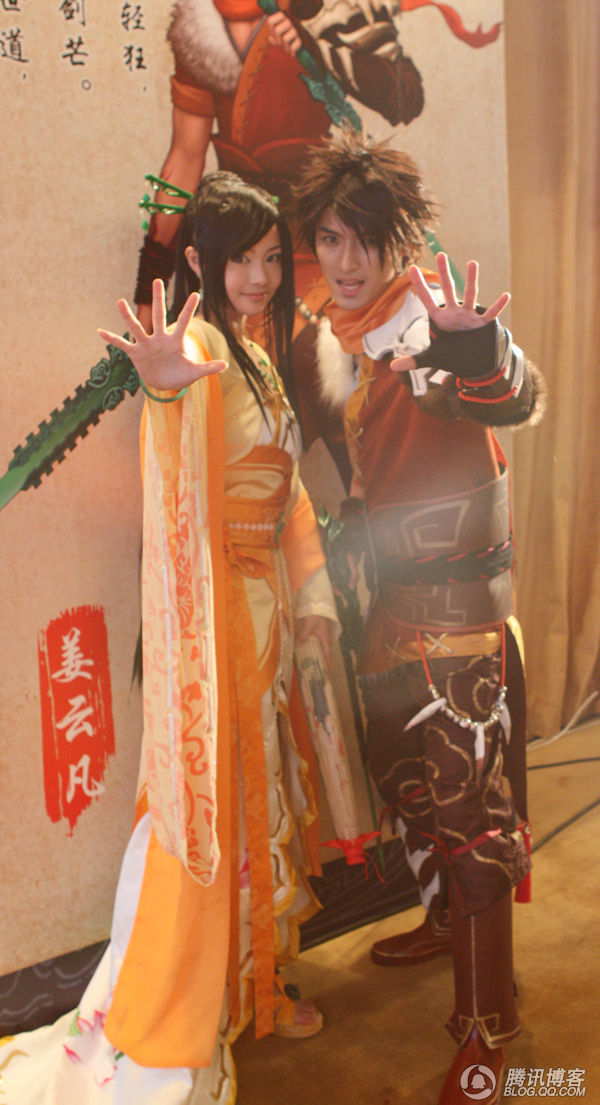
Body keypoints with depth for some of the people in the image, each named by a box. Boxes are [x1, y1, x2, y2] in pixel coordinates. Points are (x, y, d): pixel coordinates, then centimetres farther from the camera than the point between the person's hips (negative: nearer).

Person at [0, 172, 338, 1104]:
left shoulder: (260, 357, 13)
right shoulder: (201, 346, -14)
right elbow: (180, 374, -41)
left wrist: (312, 596, 9)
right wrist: (165, 377, -64)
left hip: (267, 605, 9)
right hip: (212, 607, -9)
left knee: (261, 793, 18)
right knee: (204, 800, -2)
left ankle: (252, 984, 38)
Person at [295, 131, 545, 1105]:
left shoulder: (429, 315, -17)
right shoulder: (336, 331, 6)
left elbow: (516, 399, -37)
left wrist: (478, 351, -57)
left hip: (457, 593, -8)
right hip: (392, 592, 8)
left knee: (467, 784, -3)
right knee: (405, 765, 20)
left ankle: (486, 1021, 10)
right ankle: (446, 918, 44)